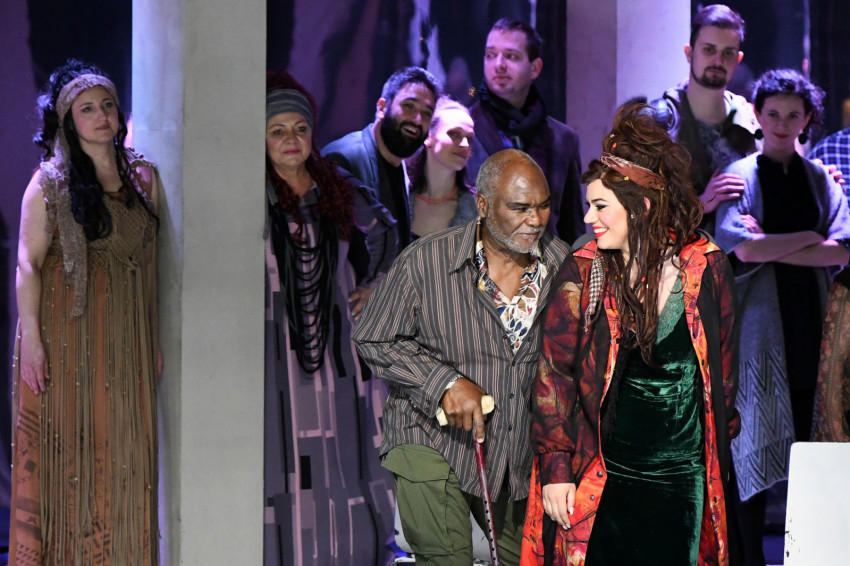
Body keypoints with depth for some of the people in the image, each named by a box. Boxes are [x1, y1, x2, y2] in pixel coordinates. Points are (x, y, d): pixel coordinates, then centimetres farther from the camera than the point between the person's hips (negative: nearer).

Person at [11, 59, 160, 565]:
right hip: (68, 334, -4)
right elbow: (28, 263, -8)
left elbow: (149, 261, 11)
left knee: (125, 454, 6)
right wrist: (31, 339, -15)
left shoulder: (144, 176, 9)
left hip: (127, 338, 4)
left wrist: (154, 337, 9)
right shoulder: (50, 182, -4)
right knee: (66, 450, 1)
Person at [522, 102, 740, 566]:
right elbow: (554, 373, -3)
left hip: (685, 476, 1)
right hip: (603, 480, -1)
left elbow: (723, 365, 11)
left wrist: (719, 448, 14)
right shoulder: (581, 274, -4)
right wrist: (556, 469, -8)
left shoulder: (707, 267, -1)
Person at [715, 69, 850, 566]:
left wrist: (774, 248, -9)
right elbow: (745, 249, -14)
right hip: (760, 323, -3)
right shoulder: (742, 175, 1)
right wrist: (808, 238, -3)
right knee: (756, 448, -2)